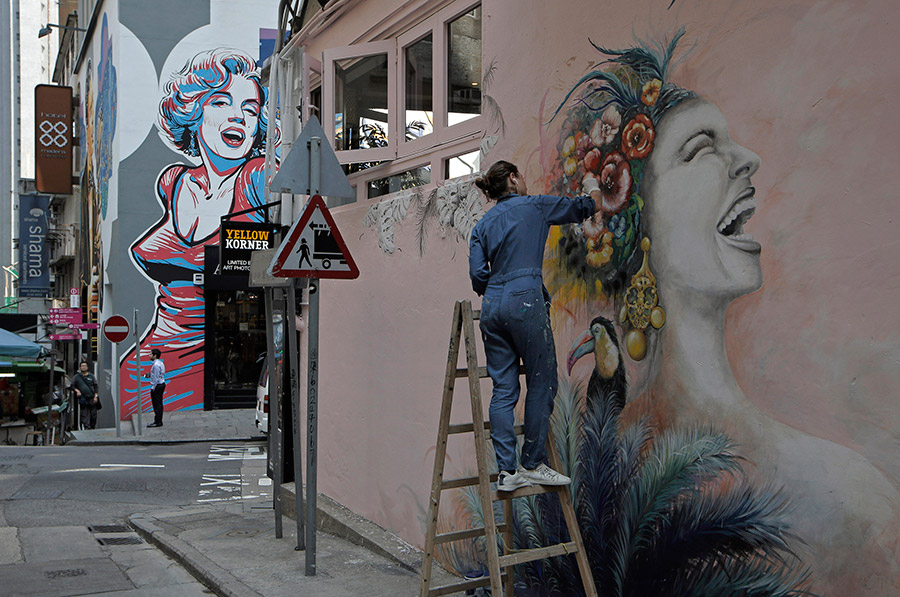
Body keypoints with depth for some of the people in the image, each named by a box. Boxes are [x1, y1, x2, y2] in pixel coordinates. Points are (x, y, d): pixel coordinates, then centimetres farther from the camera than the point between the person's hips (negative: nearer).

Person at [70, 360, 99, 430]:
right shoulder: (77, 377, 11)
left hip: (92, 398, 0)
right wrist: (77, 390, -9)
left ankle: (93, 427, 12)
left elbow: (96, 387, 9)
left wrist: (96, 396, -1)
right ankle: (87, 427, -8)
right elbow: (72, 385, 11)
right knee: (84, 414, -6)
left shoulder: (91, 376, 11)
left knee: (93, 415, 0)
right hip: (83, 399, 0)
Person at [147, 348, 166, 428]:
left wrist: (153, 388, -17)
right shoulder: (161, 363, 13)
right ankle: (158, 421, 18)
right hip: (162, 384, 10)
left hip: (157, 386, -10)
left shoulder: (156, 365, -18)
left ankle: (158, 422, -3)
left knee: (157, 404, -6)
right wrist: (149, 375, 15)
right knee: (159, 404, 13)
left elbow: (156, 378, -20)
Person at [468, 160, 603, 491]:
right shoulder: (535, 206, 6)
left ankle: (507, 471, 3)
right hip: (525, 300, -5)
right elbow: (583, 207, 19)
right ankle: (534, 464, 4)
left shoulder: (483, 224, 17)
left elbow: (478, 274, 8)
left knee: (503, 390, 5)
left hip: (492, 305, 6)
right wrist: (594, 189, 41)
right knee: (542, 383, 3)